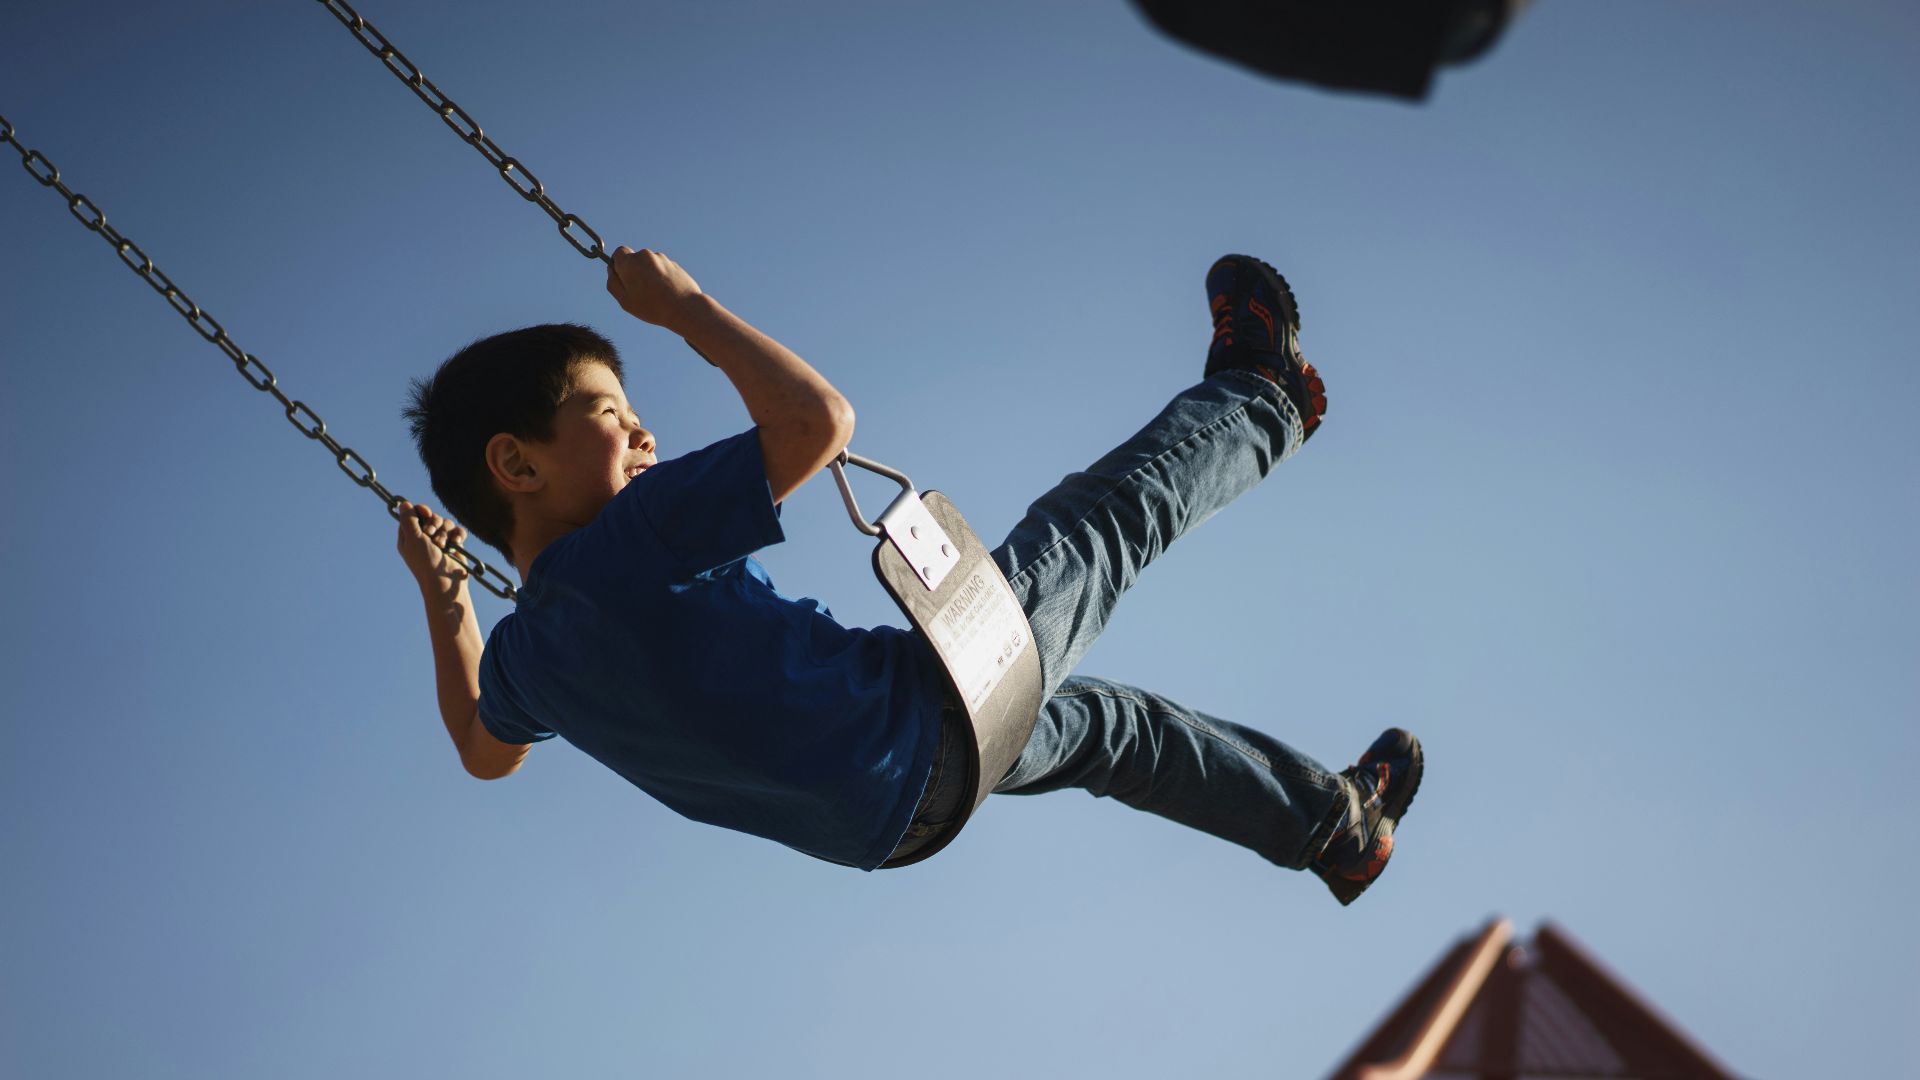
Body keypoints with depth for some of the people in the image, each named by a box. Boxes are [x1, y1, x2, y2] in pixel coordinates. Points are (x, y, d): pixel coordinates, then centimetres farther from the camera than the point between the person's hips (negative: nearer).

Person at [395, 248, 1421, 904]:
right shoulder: (634, 541, -30)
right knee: (1111, 513, 11)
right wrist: (681, 304, -21)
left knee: (1100, 718, 31)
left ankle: (1337, 823, 47)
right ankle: (1258, 401, 41)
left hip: (893, 810, 9)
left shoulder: (521, 654, -3)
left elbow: (483, 752, 20)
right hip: (933, 713, -9)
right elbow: (818, 417, -32)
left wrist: (442, 597, 24)